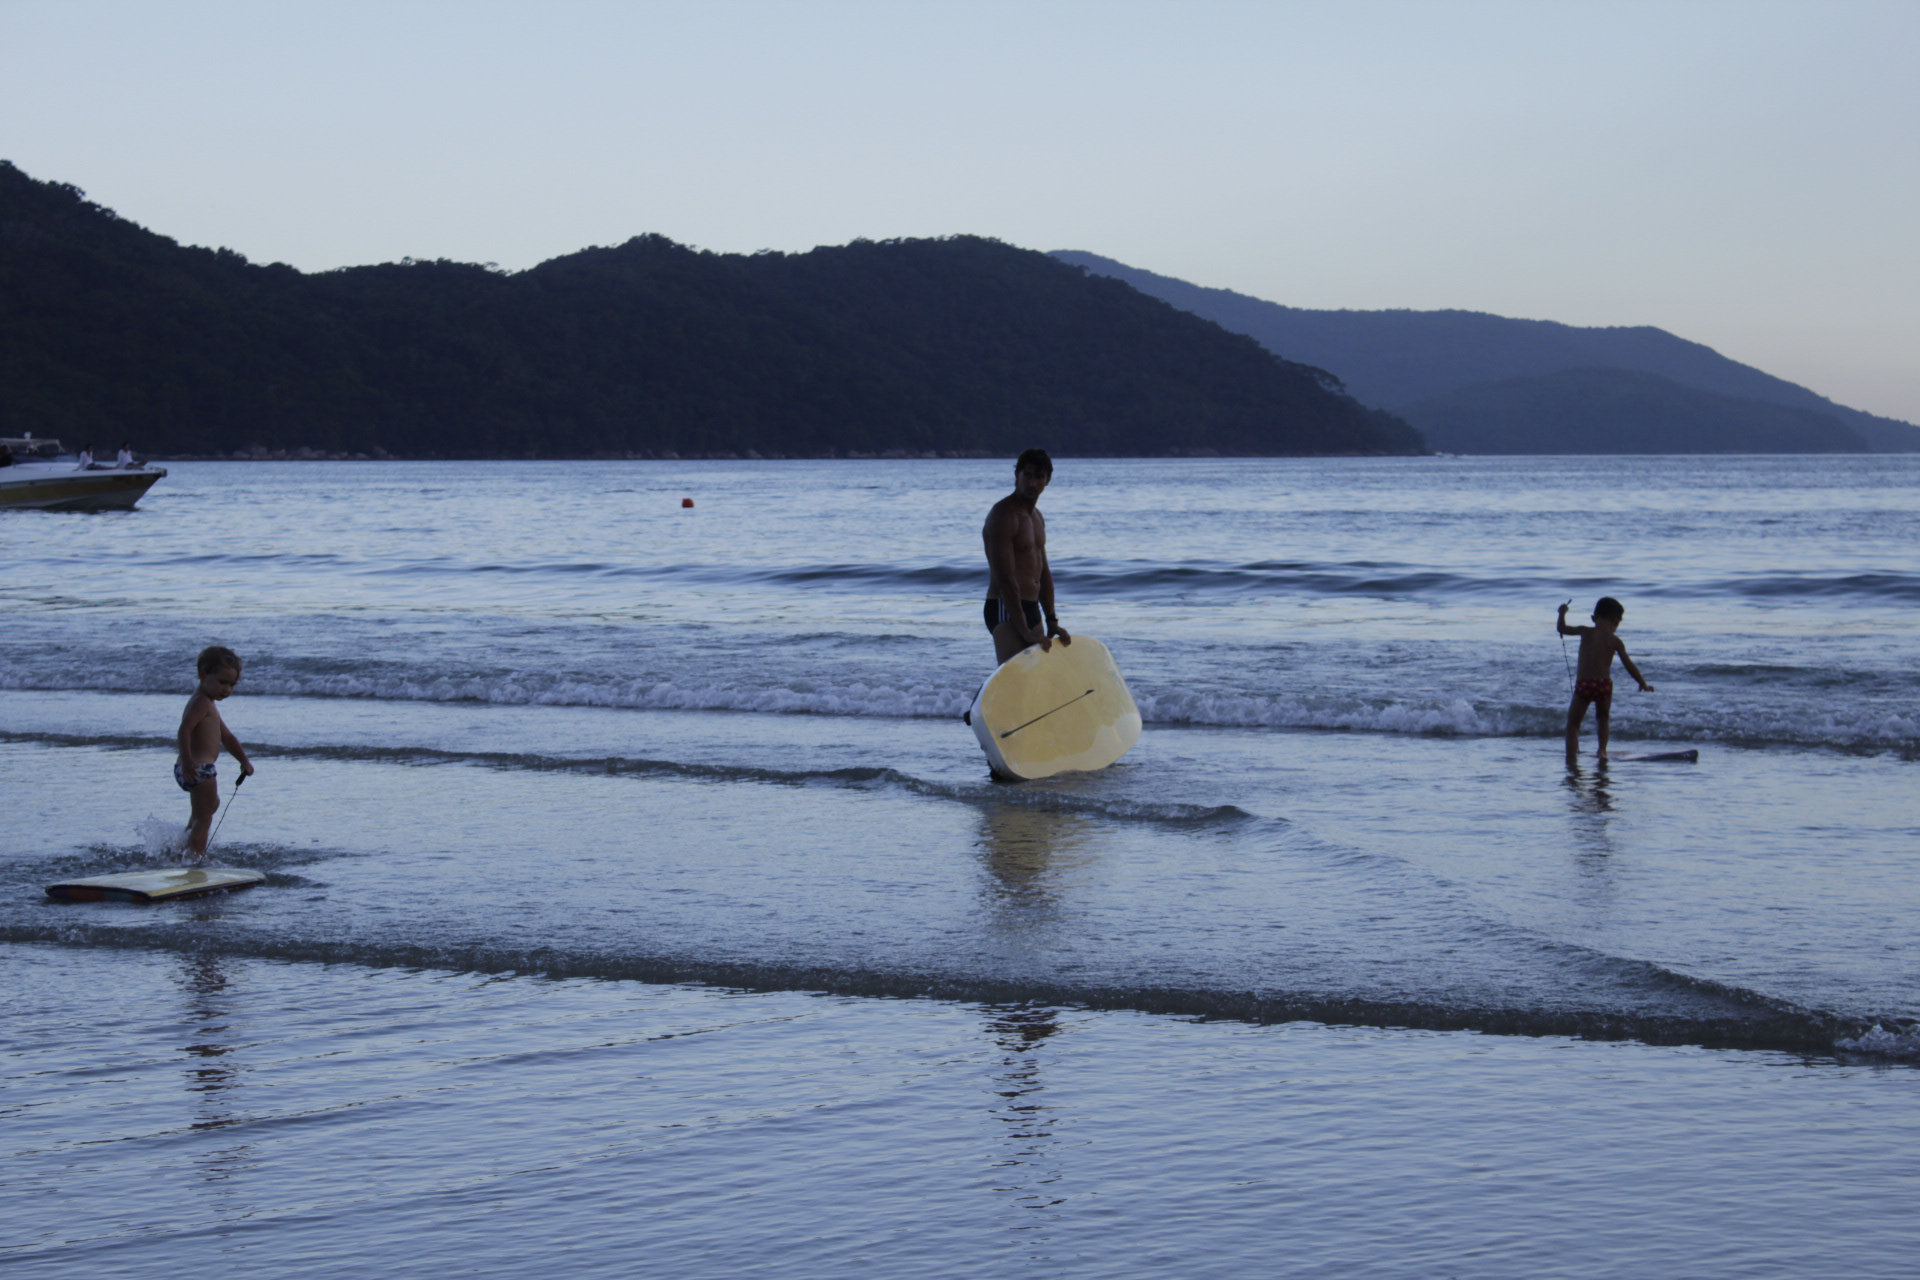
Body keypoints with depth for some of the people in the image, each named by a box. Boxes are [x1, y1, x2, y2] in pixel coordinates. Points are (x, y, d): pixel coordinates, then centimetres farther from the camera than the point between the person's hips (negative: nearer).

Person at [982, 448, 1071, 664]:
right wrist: (1025, 631, -24)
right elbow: (1005, 580, -21)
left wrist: (1052, 621, 11)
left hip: (1032, 609, 9)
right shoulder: (1003, 516, -15)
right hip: (1005, 609, -9)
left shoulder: (1037, 517, 15)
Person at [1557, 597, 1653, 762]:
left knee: (1573, 723, 6)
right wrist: (1643, 684, 18)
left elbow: (1562, 628, 18)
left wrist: (1562, 614, 36)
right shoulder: (1615, 641, 4)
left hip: (1583, 684, -1)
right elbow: (1629, 666, 7)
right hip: (1604, 684, 1)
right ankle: (1602, 749, 10)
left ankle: (1571, 755, -9)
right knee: (1603, 718, 26)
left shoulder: (1586, 632, 5)